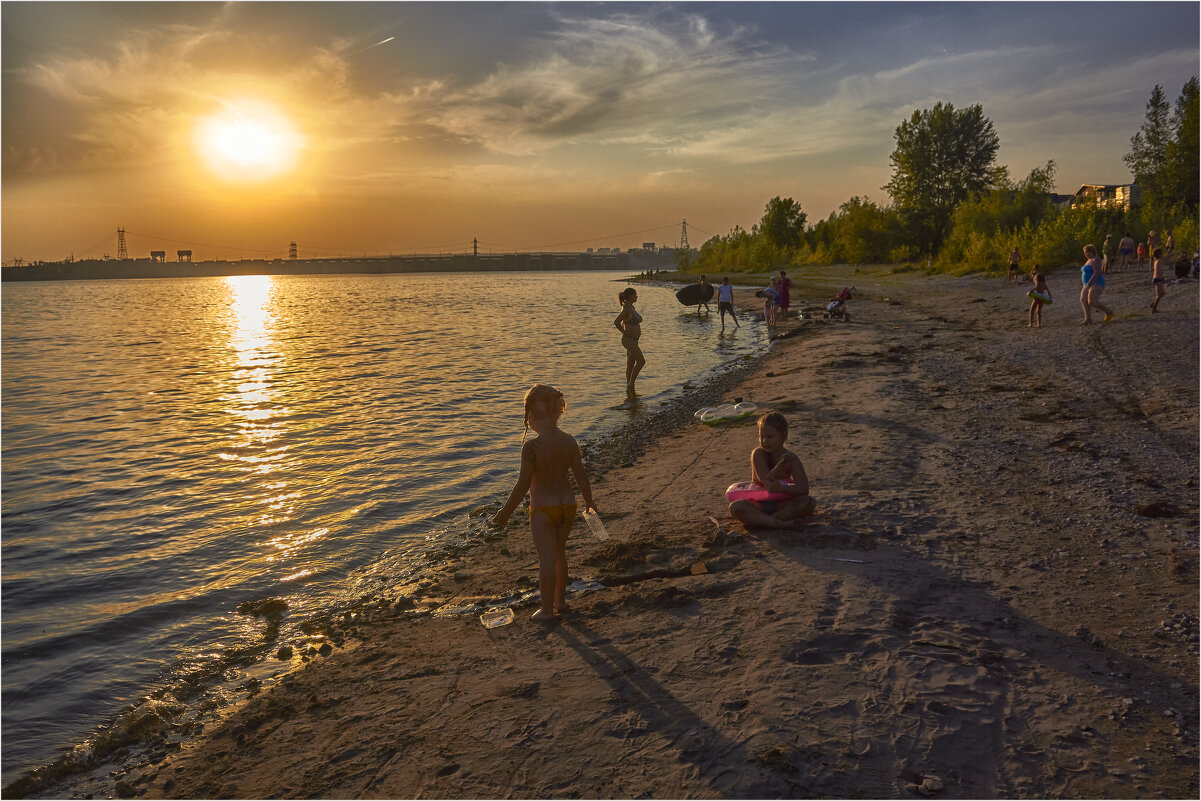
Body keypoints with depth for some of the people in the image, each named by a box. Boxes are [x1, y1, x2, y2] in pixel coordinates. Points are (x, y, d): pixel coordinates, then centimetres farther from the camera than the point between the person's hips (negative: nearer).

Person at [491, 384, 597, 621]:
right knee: (559, 553, 22)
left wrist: (505, 513, -7)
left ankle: (547, 609, 19)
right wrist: (589, 503, 17)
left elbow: (522, 486, -18)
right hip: (567, 504, 5)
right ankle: (560, 601, 35)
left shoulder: (531, 446, -22)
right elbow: (581, 477, 1)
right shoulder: (569, 441, -6)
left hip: (543, 509, -5)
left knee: (547, 559, 6)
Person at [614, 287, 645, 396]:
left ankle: (630, 391, 13)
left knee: (630, 365, 10)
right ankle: (630, 385, -7)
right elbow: (616, 322, -26)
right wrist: (625, 332, -14)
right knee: (641, 361, -13)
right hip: (628, 340, -9)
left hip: (633, 340, 9)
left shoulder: (632, 308, 13)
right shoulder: (626, 308, -17)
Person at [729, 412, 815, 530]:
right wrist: (783, 462, -29)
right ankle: (781, 524, -40)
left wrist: (782, 489, -38)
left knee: (809, 501, -25)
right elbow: (767, 481, -23)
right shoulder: (758, 454, -12)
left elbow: (804, 489, -19)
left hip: (781, 505, 1)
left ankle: (760, 521, -32)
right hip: (759, 505, -1)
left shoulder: (791, 458, -8)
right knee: (735, 507, -31)